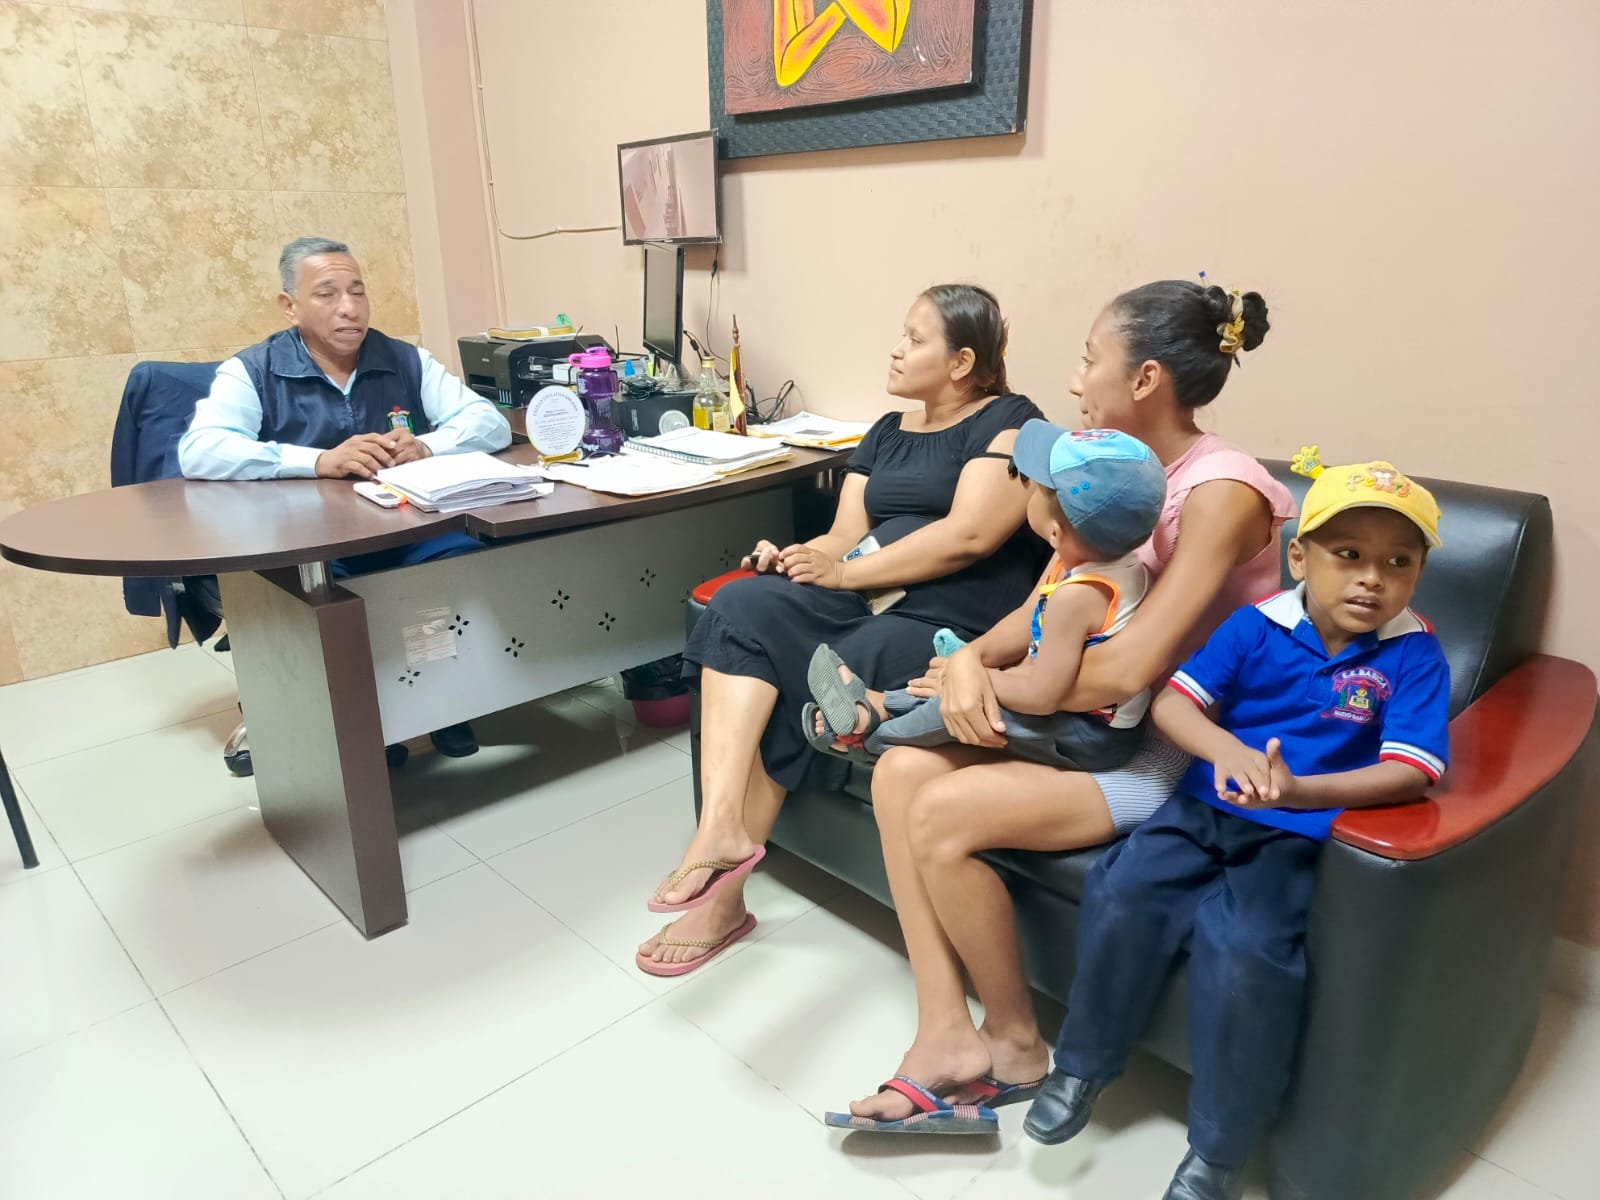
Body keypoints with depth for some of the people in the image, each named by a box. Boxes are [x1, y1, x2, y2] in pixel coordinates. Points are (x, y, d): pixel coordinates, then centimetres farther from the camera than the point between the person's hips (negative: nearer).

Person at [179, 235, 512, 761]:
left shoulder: (407, 361, 10)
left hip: (409, 534, 2)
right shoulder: (252, 372, 3)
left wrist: (426, 447, -18)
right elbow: (199, 452, -13)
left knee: (468, 555, -27)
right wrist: (320, 461, -25)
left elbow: (491, 422, 3)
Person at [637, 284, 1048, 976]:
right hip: (869, 601, 6)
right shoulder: (885, 433, 22)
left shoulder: (1009, 421, 0)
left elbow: (968, 535, -15)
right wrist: (794, 558, -9)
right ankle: (722, 826, -30)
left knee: (791, 696, -24)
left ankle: (726, 869, -5)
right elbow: (843, 539, 14)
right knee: (744, 605, -22)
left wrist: (845, 572, -13)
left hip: (960, 620, -6)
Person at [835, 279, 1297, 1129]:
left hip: (1175, 748, -8)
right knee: (900, 772, -10)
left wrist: (991, 684, -16)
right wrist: (972, 657, -16)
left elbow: (1127, 670, -28)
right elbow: (1044, 607, 5)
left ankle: (1016, 1045, 3)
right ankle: (945, 1034, -4)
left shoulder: (1221, 492, -20)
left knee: (944, 815, -22)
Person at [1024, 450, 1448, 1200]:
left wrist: (1299, 791, -30)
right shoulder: (1257, 625, 1)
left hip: (1297, 834, -3)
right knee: (1121, 895, -18)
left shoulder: (1414, 654, -4)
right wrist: (1226, 751, -26)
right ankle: (1084, 1064, 9)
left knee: (1244, 948, -26)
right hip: (1204, 806, 3)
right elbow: (1172, 703, -4)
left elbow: (1411, 771, -14)